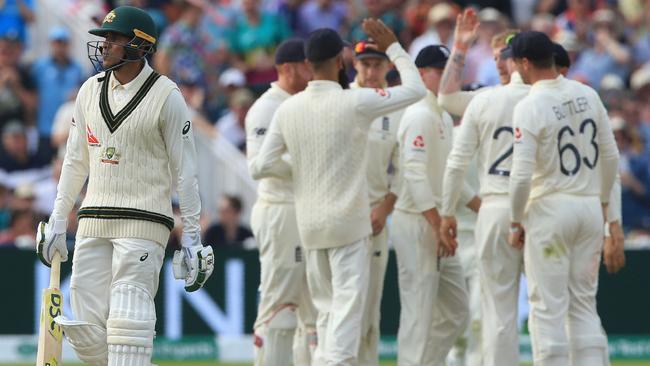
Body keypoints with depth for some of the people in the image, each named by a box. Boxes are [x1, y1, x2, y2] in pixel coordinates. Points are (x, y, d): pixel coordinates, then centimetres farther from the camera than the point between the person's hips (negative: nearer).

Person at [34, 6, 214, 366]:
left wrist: (191, 237, -7)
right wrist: (56, 222, 17)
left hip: (144, 222, -6)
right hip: (92, 223, 6)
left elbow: (185, 170, -4)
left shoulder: (166, 96, -6)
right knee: (86, 332, 0)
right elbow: (75, 161, 19)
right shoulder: (91, 90, 11)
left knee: (127, 322, -13)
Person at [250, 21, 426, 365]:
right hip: (349, 223, -5)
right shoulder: (355, 102, -14)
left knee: (325, 308, 15)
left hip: (309, 223, 5)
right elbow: (415, 89, -5)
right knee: (348, 306, -7)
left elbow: (262, 166, -1)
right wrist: (393, 48, 5)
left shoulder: (288, 109, -1)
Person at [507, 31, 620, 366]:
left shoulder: (529, 106, -15)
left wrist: (516, 222, -6)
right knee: (584, 303, 12)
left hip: (550, 209, -6)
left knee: (548, 306, -1)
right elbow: (610, 157, 10)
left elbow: (521, 174, -18)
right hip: (590, 208, 6)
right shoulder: (588, 95, 4)